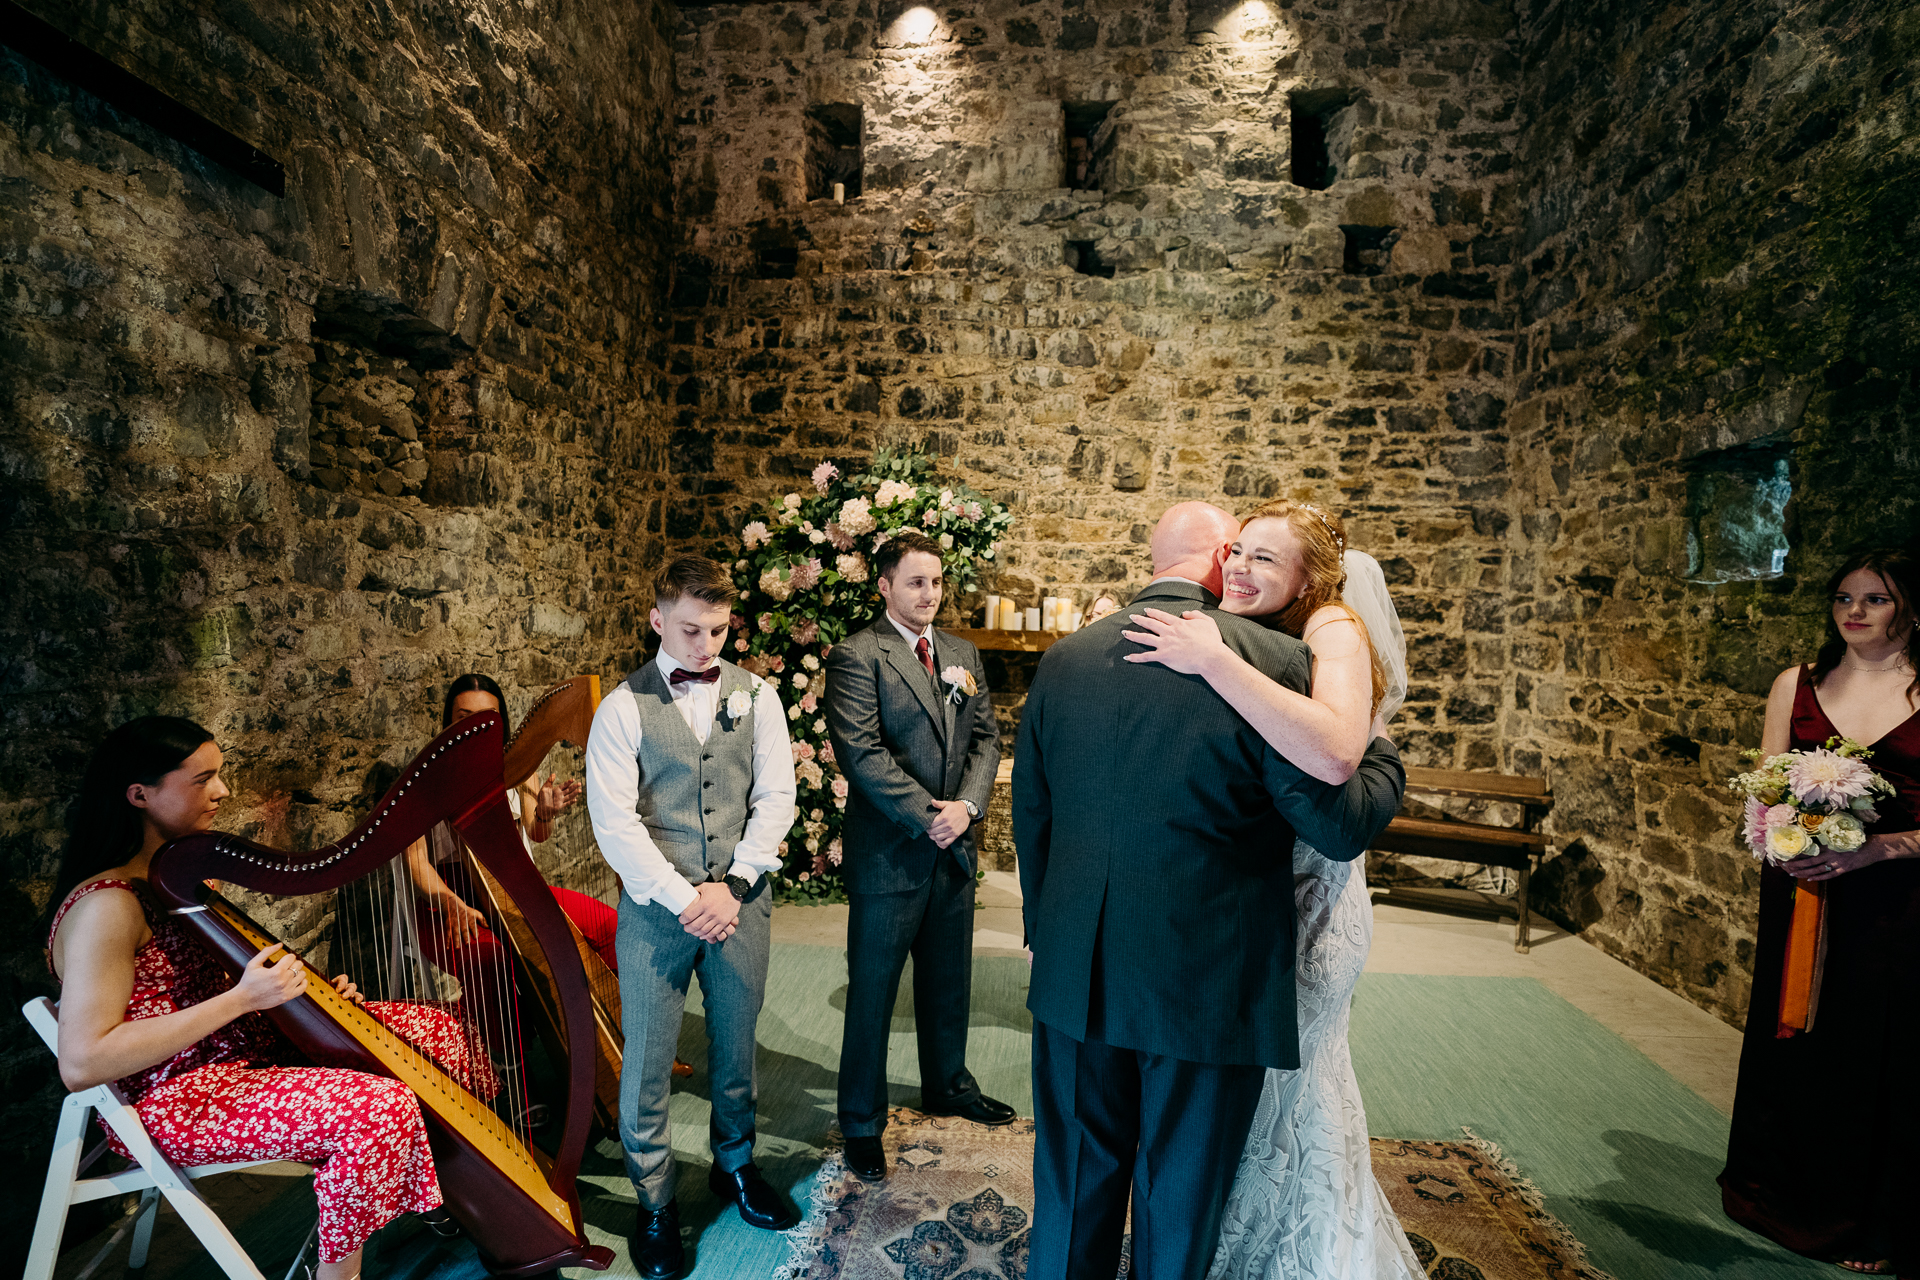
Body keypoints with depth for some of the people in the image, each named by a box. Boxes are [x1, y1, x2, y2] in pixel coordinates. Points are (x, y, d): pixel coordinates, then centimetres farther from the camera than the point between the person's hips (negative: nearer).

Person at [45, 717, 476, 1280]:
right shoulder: (105, 906, -21)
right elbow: (82, 1063, -26)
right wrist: (241, 998, -29)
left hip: (247, 1046, 9)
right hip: (171, 1102, -9)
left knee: (435, 1028, 3)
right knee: (381, 1107, -29)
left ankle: (437, 1194, 18)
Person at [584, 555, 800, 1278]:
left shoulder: (756, 696, 3)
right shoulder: (624, 708, -4)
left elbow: (775, 798, 1)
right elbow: (614, 818, -10)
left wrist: (732, 886, -9)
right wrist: (685, 898, -14)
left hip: (740, 900, 2)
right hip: (656, 906, -2)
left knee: (735, 1046, 16)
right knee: (647, 1060, 8)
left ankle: (734, 1164, 39)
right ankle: (654, 1202, 29)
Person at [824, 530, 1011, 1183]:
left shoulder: (963, 653, 10)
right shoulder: (856, 656, -10)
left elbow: (986, 735, 8)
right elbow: (861, 753, -18)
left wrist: (967, 805, -9)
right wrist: (927, 817, -17)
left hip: (954, 846, 6)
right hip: (888, 853, -6)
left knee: (949, 981, 21)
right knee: (872, 991, 7)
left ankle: (947, 1083, 44)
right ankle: (861, 1122, 26)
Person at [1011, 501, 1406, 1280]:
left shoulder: (1064, 659, -1)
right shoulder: (1271, 659, -15)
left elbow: (1030, 816, 7)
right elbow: (1341, 828, -12)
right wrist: (1382, 753, 8)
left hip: (1077, 978, 4)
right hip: (1208, 983, -3)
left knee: (1074, 1188, 22)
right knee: (1179, 1201, 18)